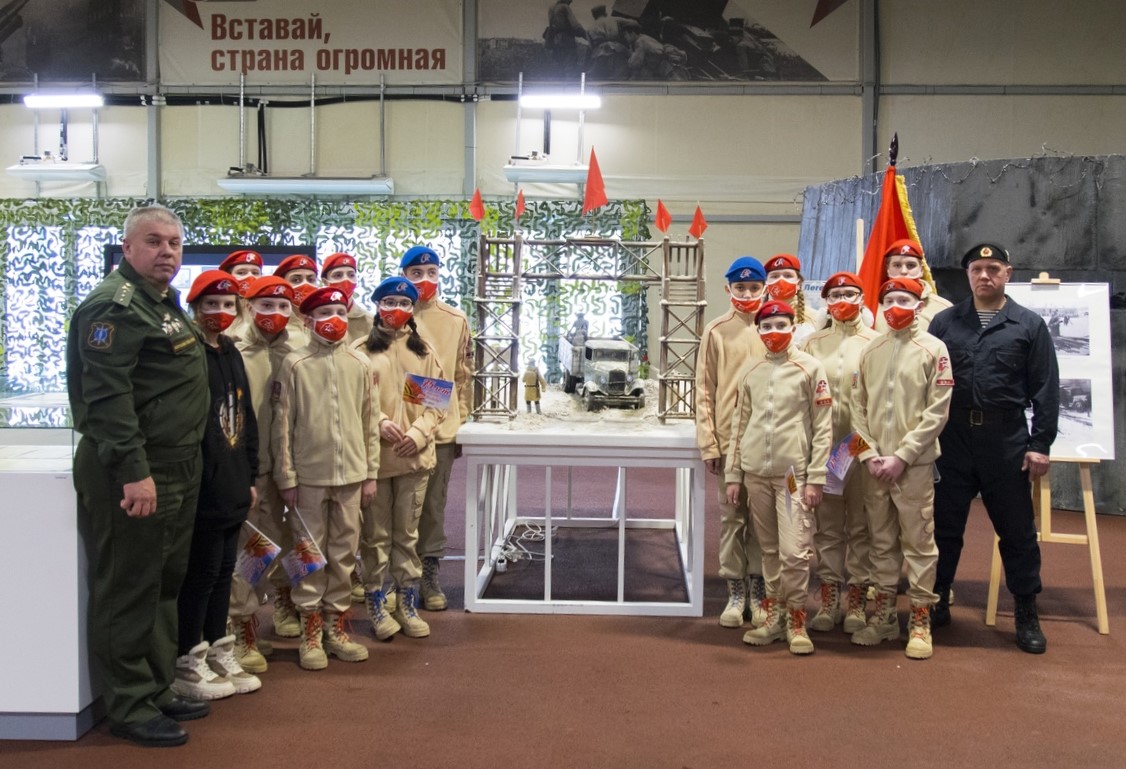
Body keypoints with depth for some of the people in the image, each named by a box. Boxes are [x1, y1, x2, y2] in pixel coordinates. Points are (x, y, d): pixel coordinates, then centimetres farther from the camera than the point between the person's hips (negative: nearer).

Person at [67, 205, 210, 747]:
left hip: (177, 472, 10)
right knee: (127, 593, -1)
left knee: (165, 586, 17)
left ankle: (158, 690, 30)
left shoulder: (164, 303, 17)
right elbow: (106, 395, -23)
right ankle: (131, 707, 9)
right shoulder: (115, 305, -14)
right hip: (131, 476, -10)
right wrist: (133, 470, -27)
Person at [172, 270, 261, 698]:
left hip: (233, 488, 8)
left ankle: (218, 655, 24)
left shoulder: (232, 355, 14)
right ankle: (187, 664, 11)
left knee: (223, 571, 14)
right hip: (202, 487, -8)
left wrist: (250, 476, 16)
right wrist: (194, 480, -18)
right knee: (200, 573, 0)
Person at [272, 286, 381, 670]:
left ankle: (335, 628, 22)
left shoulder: (360, 364, 5)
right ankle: (310, 634, 15)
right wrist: (286, 477, -5)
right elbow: (282, 425, -3)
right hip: (309, 474, -3)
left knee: (344, 552, 9)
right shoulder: (295, 364, -3)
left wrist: (371, 473, 6)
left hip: (350, 473, 3)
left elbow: (370, 423, 8)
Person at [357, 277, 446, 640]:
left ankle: (408, 604, 19)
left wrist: (419, 433, -9)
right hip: (374, 454, -2)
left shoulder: (424, 350, 9)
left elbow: (437, 401, 6)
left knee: (407, 533, 10)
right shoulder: (362, 350, 0)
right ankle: (376, 605, 16)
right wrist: (380, 422, -19)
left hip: (415, 455, 2)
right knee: (376, 534, 5)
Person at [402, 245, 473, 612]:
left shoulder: (456, 319, 7)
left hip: (441, 427, 2)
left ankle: (429, 574, 20)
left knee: (434, 506, 9)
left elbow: (464, 374, 10)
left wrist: (461, 418, 7)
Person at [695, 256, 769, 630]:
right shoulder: (716, 331, 3)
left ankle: (758, 591, 17)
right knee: (731, 516, 5)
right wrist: (708, 442, -4)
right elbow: (705, 389, 2)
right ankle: (736, 592, 14)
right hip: (728, 437, 0)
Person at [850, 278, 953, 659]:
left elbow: (937, 412, -7)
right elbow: (859, 407, 10)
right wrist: (870, 453, -3)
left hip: (915, 465, -4)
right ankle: (884, 615, 21)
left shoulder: (933, 349, -2)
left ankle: (920, 621, 10)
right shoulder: (870, 351, 9)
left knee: (918, 541, 0)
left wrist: (901, 456, -12)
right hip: (876, 464, 4)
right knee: (881, 540, 11)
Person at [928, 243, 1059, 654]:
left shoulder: (1029, 325, 3)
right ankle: (937, 603, 23)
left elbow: (1046, 389, 2)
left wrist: (1040, 444, -4)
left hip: (1006, 439, -1)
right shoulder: (945, 322, 7)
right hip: (952, 438, 1)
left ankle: (1027, 615, 19)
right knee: (945, 526, 9)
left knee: (1017, 530, 6)